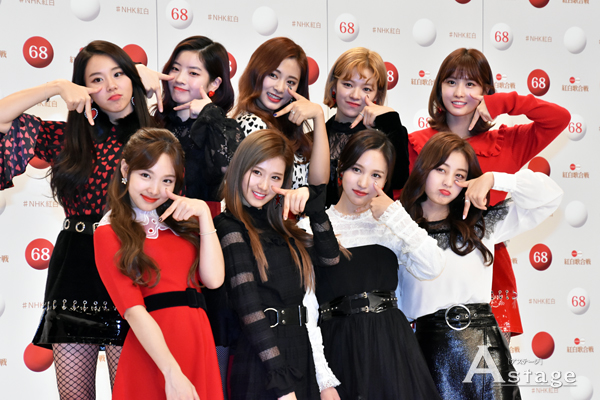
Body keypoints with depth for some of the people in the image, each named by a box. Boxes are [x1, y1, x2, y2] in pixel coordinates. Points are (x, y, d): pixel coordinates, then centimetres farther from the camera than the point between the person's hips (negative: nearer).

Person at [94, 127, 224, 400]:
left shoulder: (180, 222, 16)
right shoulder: (109, 233, -1)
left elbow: (214, 279, 1)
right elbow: (133, 310, -12)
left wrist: (203, 214, -3)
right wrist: (173, 375, -22)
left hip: (201, 346, 6)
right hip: (150, 353, -5)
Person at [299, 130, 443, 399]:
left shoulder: (390, 226, 11)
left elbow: (432, 268, -6)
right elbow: (304, 308, -3)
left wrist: (394, 214, -5)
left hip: (393, 345, 3)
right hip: (341, 347, -3)